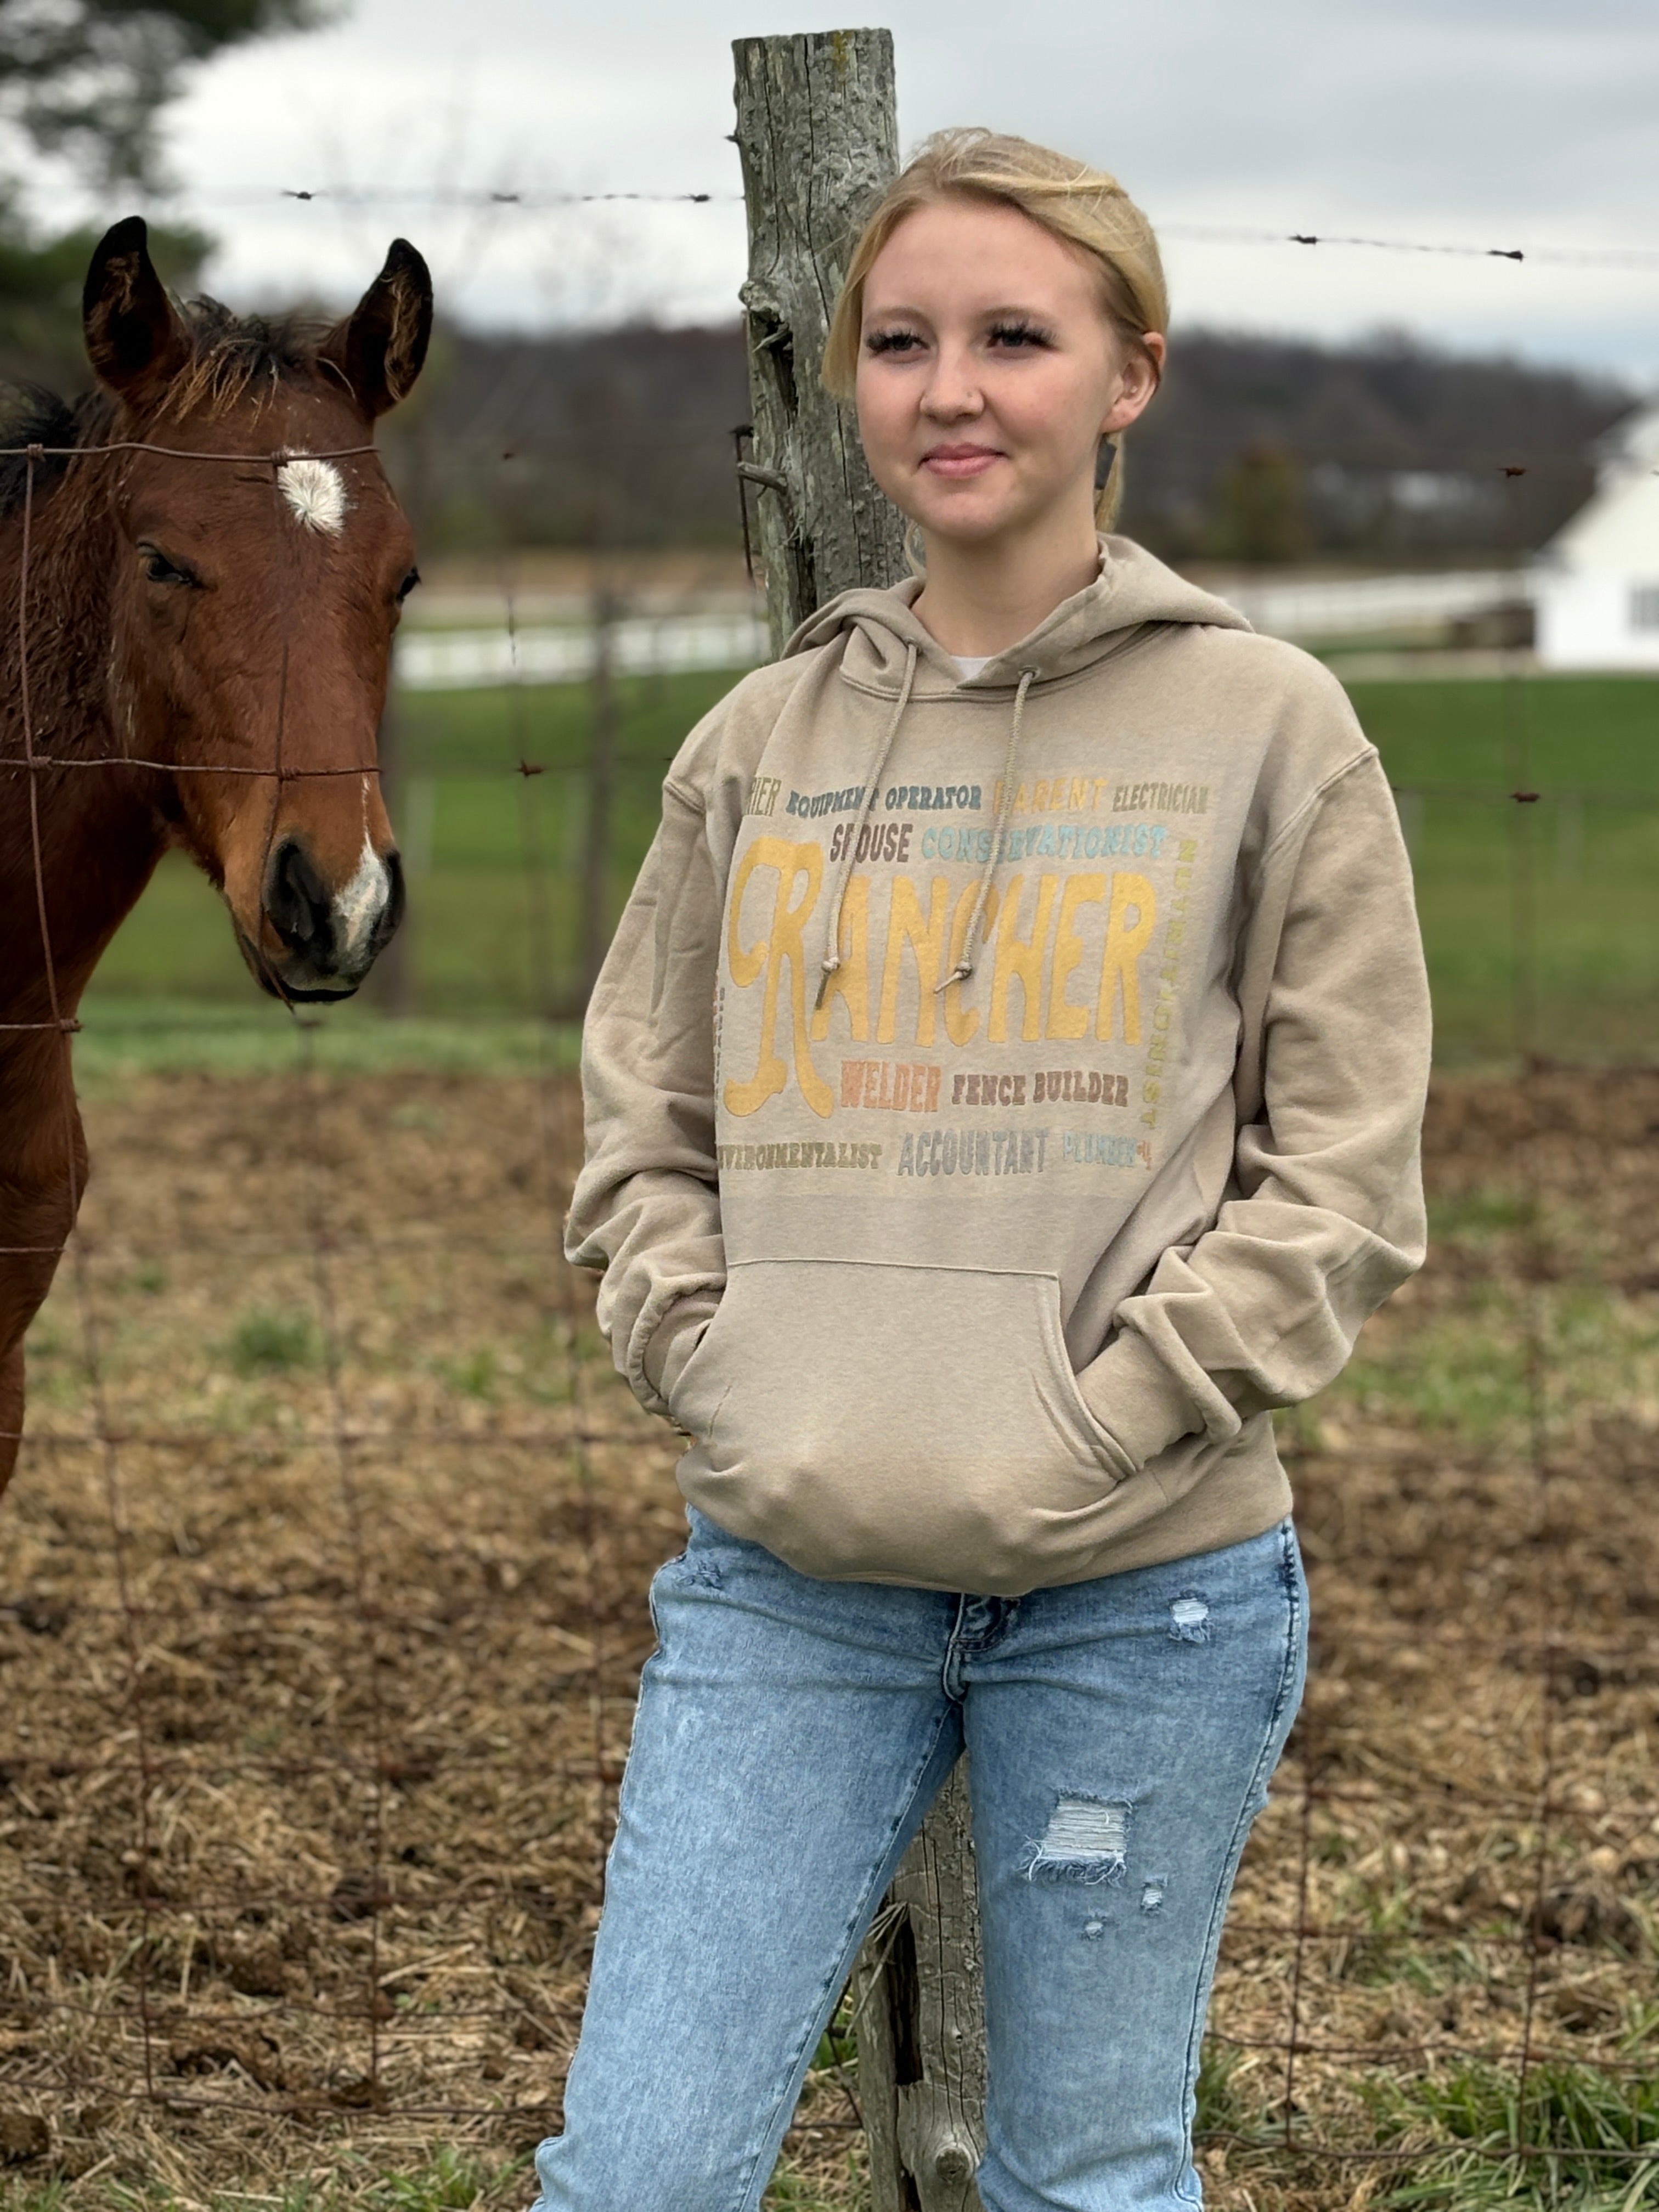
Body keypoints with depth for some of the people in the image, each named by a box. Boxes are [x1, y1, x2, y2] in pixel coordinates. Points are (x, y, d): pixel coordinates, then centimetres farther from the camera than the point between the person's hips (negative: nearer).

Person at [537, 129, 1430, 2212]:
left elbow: (1341, 1183, -3)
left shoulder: (1265, 727, -1)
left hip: (1143, 1589, -2)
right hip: (780, 1580, 2)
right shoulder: (760, 741, 8)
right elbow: (643, 1131, 12)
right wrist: (726, 1390, -4)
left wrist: (1088, 1438, -11)